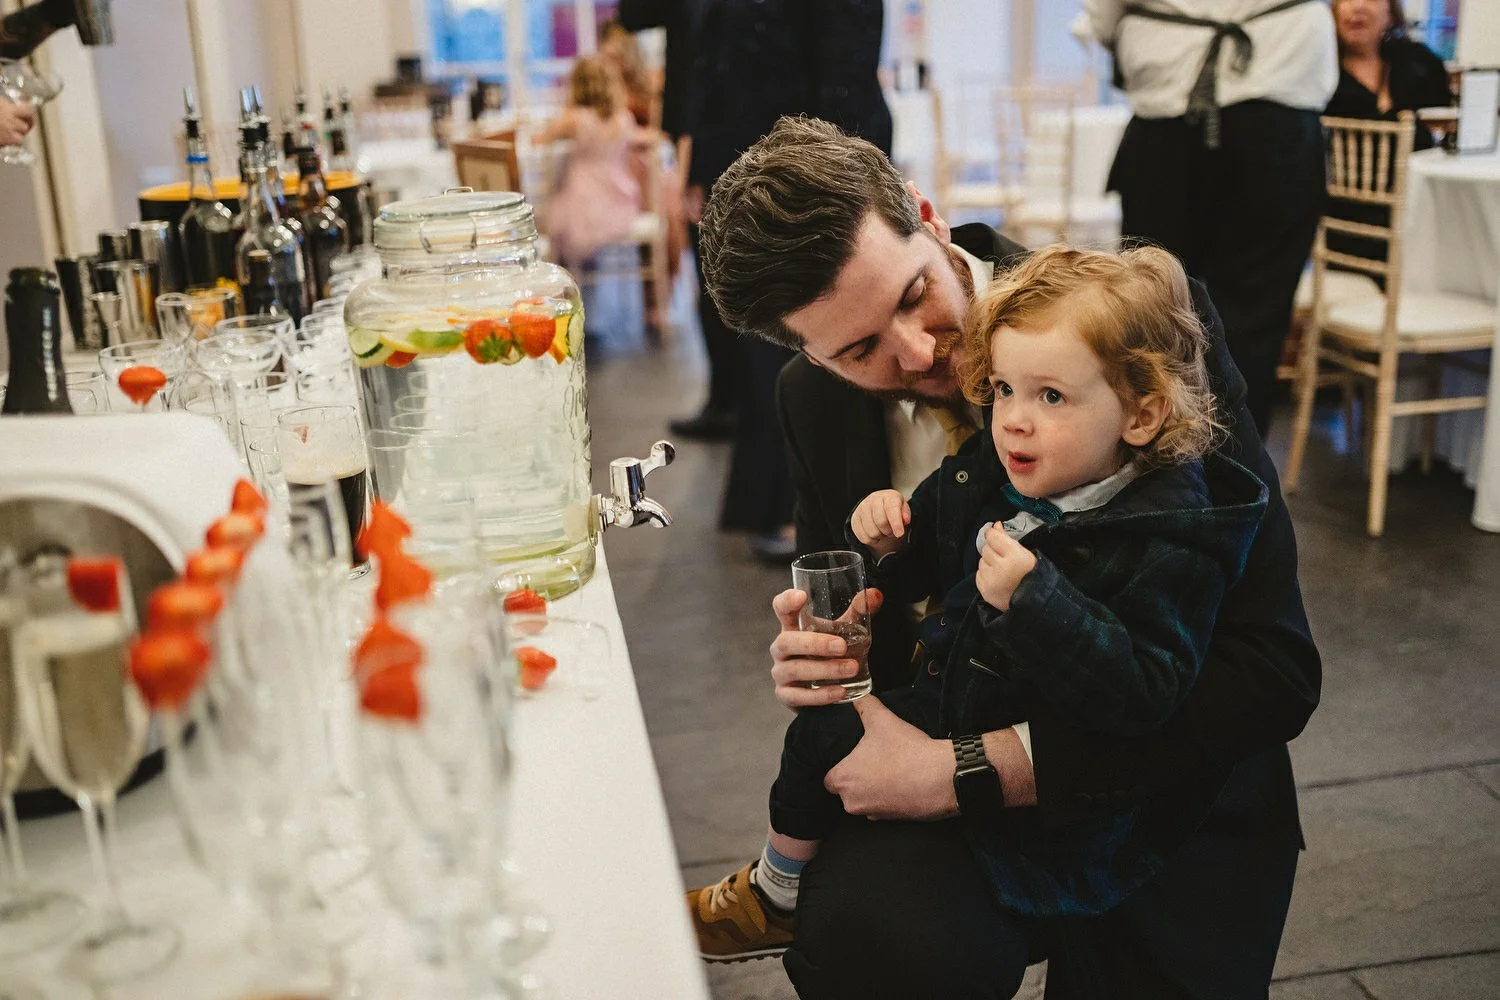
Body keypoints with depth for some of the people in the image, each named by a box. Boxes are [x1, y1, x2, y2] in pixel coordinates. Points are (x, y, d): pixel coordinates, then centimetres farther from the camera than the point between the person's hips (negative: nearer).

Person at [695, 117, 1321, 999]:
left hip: (1159, 795, 0)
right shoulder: (817, 396, -3)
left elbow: (1274, 670, -20)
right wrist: (815, 651, -11)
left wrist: (972, 768, -24)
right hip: (935, 753, 1)